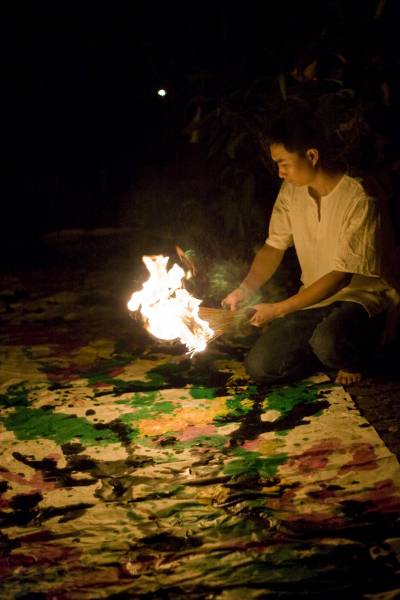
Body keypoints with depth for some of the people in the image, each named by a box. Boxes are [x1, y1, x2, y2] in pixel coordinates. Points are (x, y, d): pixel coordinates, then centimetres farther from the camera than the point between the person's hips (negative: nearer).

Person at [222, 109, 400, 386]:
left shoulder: (359, 200, -23)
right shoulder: (291, 191, -1)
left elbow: (340, 276, -23)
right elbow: (274, 247, 6)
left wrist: (279, 309, -23)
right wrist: (246, 289, -13)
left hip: (362, 298, -6)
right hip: (316, 299, 6)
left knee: (326, 343, -39)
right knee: (260, 366, -10)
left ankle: (354, 356, -1)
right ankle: (336, 351, 12)